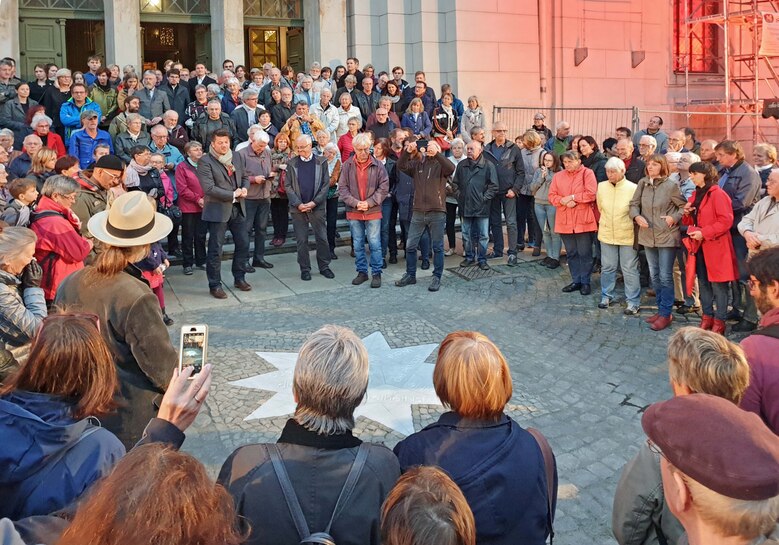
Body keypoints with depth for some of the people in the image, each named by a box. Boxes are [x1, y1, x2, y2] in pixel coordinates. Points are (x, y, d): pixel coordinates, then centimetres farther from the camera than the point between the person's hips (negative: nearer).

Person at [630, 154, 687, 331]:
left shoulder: (670, 186, -11)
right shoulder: (643, 183, 2)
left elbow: (684, 206, -2)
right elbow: (634, 204, 8)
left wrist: (674, 218, -16)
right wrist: (637, 216, -11)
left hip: (667, 236, -5)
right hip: (648, 236, 6)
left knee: (665, 276, -3)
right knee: (654, 276, 14)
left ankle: (665, 314, 5)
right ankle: (661, 309, 26)